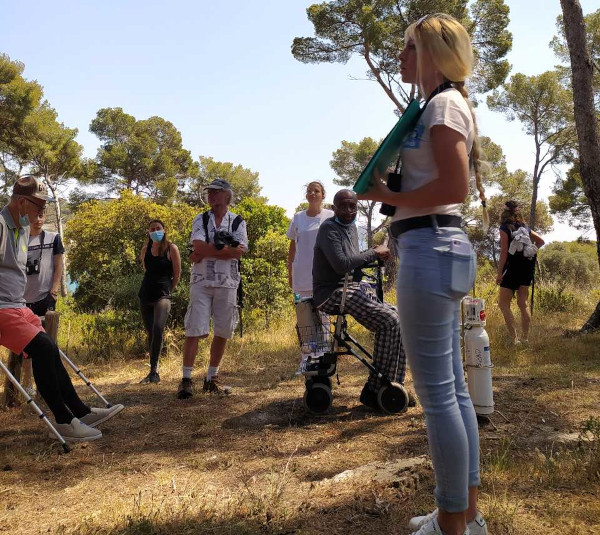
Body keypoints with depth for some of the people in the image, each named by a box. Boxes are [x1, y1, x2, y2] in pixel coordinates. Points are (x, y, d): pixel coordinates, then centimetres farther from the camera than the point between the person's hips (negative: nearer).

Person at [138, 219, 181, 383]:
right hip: (146, 294, 5)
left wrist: (168, 289, 5)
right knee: (150, 333, 7)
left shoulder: (171, 248, -4)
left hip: (162, 295, -4)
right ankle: (153, 370, 17)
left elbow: (177, 273, -1)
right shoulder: (146, 249, 8)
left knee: (157, 329, -23)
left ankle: (154, 370, -18)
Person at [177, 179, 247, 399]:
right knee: (194, 330, -6)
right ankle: (186, 379, -1)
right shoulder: (200, 220, 8)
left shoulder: (238, 222, 7)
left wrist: (207, 252, -11)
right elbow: (199, 246, -10)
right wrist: (226, 248, -12)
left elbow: (240, 251, -9)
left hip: (227, 283, 1)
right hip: (201, 281, -1)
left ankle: (211, 378, 18)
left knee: (222, 332, 6)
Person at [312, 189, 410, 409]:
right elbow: (341, 265, -25)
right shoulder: (329, 229, -11)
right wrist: (374, 253, -15)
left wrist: (376, 256, 4)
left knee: (398, 320, -2)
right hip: (332, 293, -9)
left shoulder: (352, 228, 17)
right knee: (388, 322, -22)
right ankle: (373, 391, -14)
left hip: (351, 290, 9)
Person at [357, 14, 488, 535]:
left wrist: (387, 196, -7)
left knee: (437, 393, -5)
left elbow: (454, 186, -18)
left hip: (430, 247, -10)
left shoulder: (444, 102, -6)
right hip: (437, 248, 10)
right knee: (453, 387, 13)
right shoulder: (439, 106, 23)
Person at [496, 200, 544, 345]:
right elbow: (541, 241, 19)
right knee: (523, 303, 11)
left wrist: (499, 273, -11)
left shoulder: (505, 228, -8)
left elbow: (504, 252, -13)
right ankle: (525, 338, 13)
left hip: (513, 268, -7)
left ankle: (514, 339, -9)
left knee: (503, 304, -1)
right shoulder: (525, 228, 11)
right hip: (528, 267, 7)